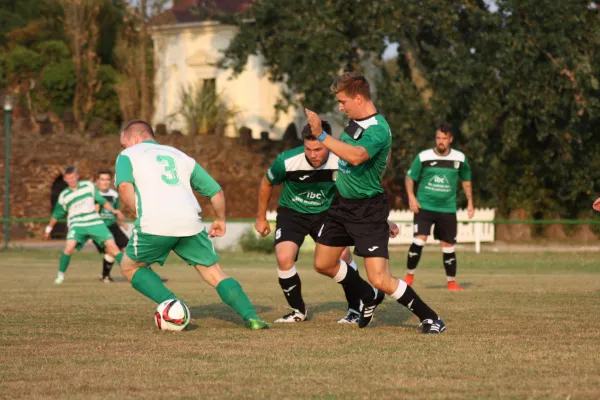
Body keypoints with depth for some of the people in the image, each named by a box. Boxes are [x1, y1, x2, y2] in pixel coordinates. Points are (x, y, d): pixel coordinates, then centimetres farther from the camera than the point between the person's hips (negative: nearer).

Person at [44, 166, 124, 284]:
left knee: (111, 245, -11)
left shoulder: (88, 186, 5)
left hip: (95, 222, 1)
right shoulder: (64, 196, 5)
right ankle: (60, 274, -9)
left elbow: (101, 200, 13)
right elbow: (57, 214, 18)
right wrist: (49, 229, 24)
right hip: (77, 225, -1)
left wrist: (114, 211, 4)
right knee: (69, 247, -25)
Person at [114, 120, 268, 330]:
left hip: (154, 225, -3)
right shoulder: (180, 156, 29)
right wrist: (220, 220, 40)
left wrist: (141, 213, 4)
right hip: (190, 223, 4)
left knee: (129, 267, 21)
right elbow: (216, 190, 26)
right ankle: (251, 318, -1)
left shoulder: (127, 156, 17)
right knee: (215, 274, 15)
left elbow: (125, 187, -6)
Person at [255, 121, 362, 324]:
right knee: (284, 258, -20)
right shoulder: (287, 161, -27)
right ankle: (298, 311, 3)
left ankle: (355, 310, 3)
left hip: (326, 212, 1)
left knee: (342, 255, -19)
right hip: (292, 212, 0)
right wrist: (261, 218, 6)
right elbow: (266, 183, -3)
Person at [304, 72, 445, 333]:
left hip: (367, 212, -9)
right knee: (323, 264, 19)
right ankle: (369, 298, 40)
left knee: (380, 280, -14)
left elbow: (356, 156, -44)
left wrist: (321, 136, -45)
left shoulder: (378, 130, -25)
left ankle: (430, 318, 4)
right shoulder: (354, 122, 3)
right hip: (342, 204, 9)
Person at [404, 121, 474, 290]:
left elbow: (466, 180, 17)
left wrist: (470, 202, 13)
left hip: (447, 209, 2)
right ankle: (409, 276, -3)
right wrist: (411, 197, -10)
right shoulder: (423, 157, -5)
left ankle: (452, 282, 20)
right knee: (419, 239, -18)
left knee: (448, 246, 5)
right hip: (424, 206, -2)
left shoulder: (459, 159, 1)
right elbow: (409, 178, 5)